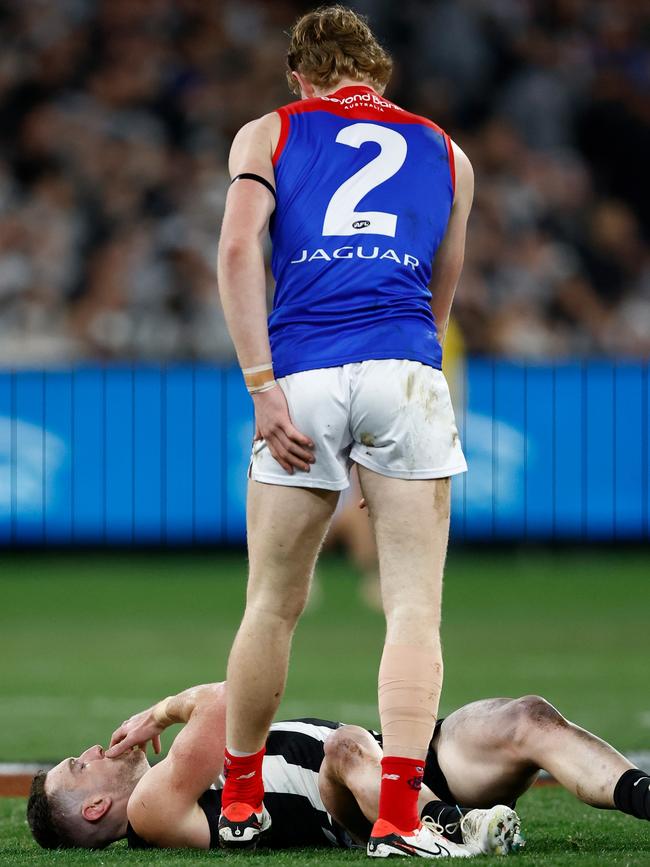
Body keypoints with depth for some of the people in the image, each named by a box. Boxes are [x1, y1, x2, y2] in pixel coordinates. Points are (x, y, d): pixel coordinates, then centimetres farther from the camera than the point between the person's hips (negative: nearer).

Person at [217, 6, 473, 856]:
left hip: (302, 373, 0)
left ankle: (240, 799, 24)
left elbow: (238, 249, -2)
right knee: (414, 608, -1)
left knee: (273, 606, 12)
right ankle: (397, 816, -11)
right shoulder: (445, 154, 22)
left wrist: (263, 387, -5)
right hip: (405, 373, 0)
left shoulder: (267, 134, 15)